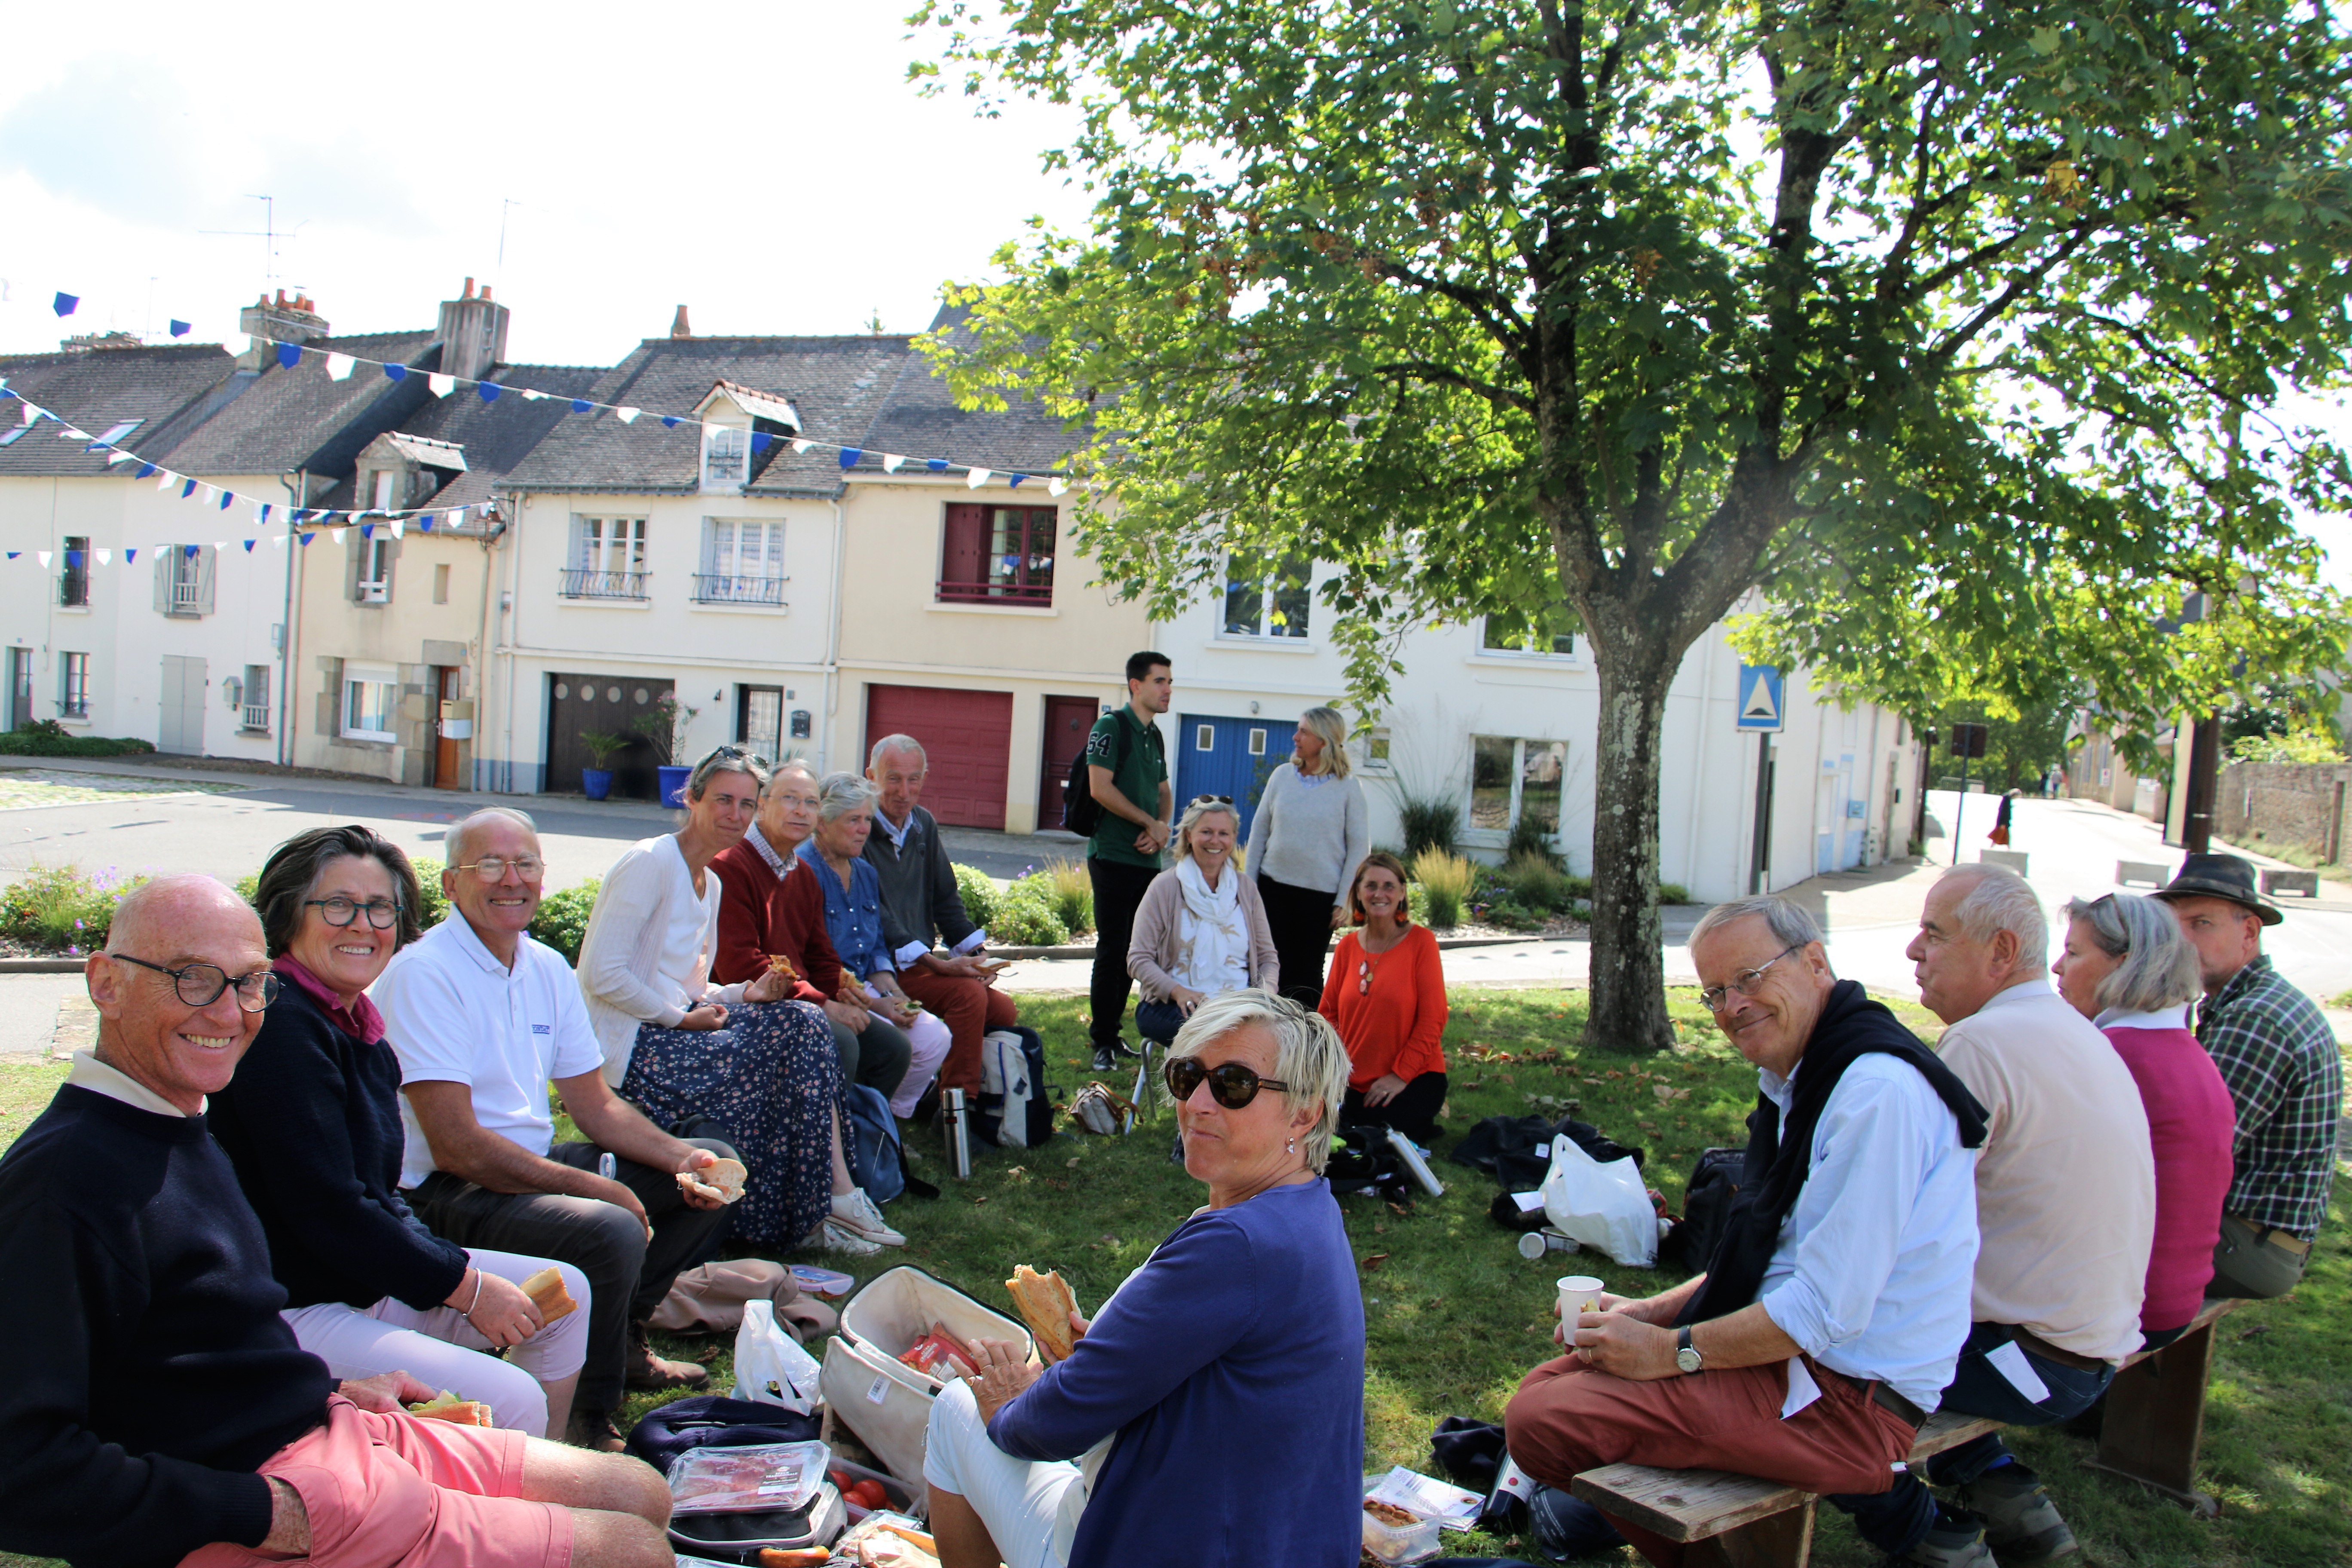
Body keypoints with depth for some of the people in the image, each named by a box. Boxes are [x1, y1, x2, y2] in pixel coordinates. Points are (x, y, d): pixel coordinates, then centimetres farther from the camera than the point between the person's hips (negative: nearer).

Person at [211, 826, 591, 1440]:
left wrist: (450, 1264, -3)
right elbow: (326, 1211, -23)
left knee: (564, 1295, 12)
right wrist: (465, 1286, -14)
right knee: (509, 1400, -23)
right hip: (289, 1314, -10)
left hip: (368, 1279, 10)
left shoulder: (356, 1023, 9)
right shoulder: (279, 1026, -20)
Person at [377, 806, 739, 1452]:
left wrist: (682, 1159, -5)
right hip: (443, 1192, -9)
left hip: (537, 1165, 9)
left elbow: (596, 1104, 12)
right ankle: (585, 1421, -10)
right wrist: (596, 1186, -22)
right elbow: (457, 1146, -22)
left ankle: (621, 1337, 13)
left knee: (714, 1164, 9)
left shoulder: (548, 969, 9)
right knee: (610, 1230, -33)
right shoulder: (423, 973, -16)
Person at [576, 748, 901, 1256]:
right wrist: (682, 1017, -16)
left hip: (670, 1024, 9)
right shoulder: (650, 862, -12)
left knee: (804, 1022, -10)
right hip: (630, 1046, -9)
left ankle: (832, 1200, -14)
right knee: (795, 1036, -17)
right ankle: (835, 1197, -9)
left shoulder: (711, 883, 16)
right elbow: (602, 975, -20)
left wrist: (744, 994, 1)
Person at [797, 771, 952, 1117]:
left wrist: (897, 996, -1)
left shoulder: (866, 873, 14)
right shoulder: (803, 870, -13)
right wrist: (875, 1003, -19)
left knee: (934, 1037, -11)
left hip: (864, 990, 8)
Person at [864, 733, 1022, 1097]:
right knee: (968, 993, -25)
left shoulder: (924, 825, 14)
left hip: (923, 962, 8)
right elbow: (875, 916, -17)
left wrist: (976, 954, 3)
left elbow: (946, 899, 19)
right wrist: (938, 965, -23)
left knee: (1004, 1010, -8)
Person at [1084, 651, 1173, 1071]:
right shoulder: (1111, 726, -8)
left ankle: (1112, 1032, 21)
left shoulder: (1154, 736, 16)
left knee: (1133, 952, 11)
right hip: (1114, 858, -8)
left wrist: (1163, 827, 0)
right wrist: (1150, 823, -11)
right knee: (1112, 951, -5)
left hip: (1148, 860, 8)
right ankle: (1103, 1042, 3)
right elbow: (1100, 788, -16)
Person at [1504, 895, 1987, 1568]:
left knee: (1541, 1424, -19)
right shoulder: (1802, 1078, 12)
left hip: (1847, 1397, -10)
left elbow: (1826, 1310, -24)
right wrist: (1654, 1311, 8)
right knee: (1547, 1385, 7)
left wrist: (1669, 1351, -15)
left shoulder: (1876, 1090, -22)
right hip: (1788, 1350, 10)